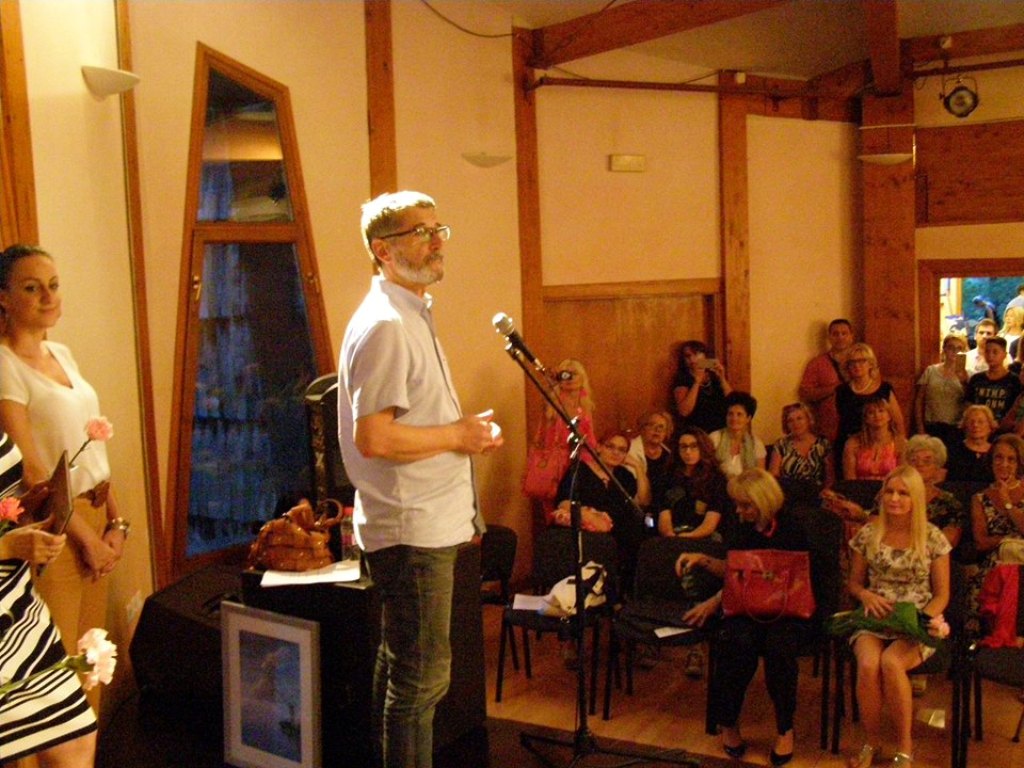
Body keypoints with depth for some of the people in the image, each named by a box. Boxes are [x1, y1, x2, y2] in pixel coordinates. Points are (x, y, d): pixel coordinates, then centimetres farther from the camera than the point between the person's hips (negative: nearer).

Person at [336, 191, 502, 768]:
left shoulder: (413, 317, 16)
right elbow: (373, 438, -25)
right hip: (412, 531, -10)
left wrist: (466, 429, 7)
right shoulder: (384, 325, -17)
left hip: (428, 524, 10)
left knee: (401, 667, 20)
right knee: (422, 677, -1)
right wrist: (458, 435, -15)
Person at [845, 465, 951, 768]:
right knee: (868, 664, -31)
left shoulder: (933, 538, 0)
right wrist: (865, 594, -10)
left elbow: (941, 594, 4)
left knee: (891, 662, -33)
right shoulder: (868, 534, 4)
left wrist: (922, 618, -15)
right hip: (875, 618, 2)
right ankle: (871, 740, -6)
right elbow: (854, 582, 13)